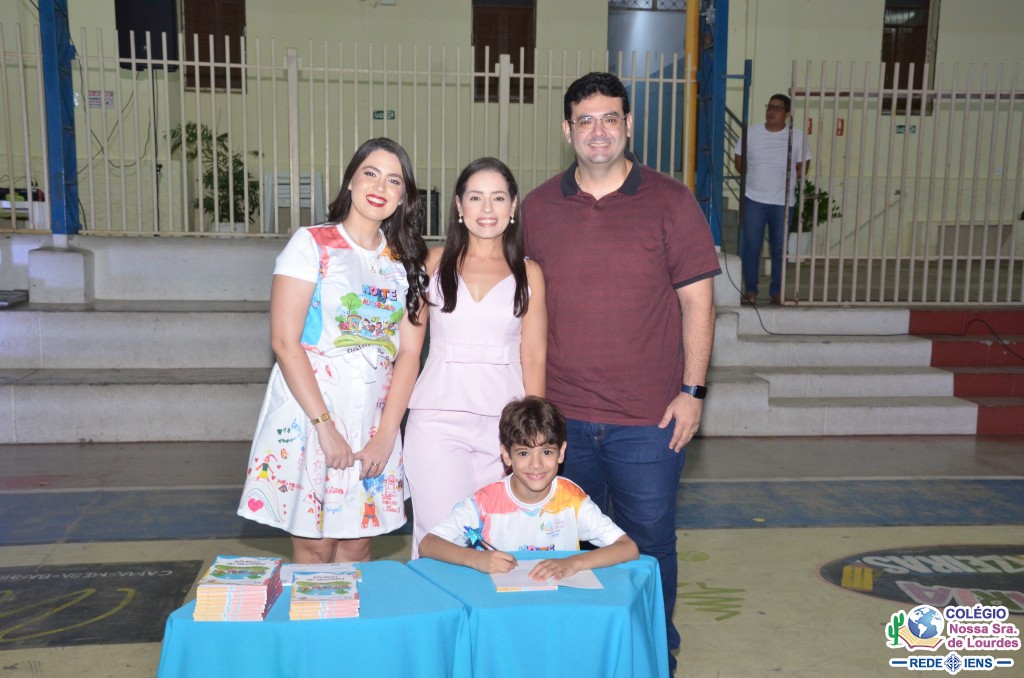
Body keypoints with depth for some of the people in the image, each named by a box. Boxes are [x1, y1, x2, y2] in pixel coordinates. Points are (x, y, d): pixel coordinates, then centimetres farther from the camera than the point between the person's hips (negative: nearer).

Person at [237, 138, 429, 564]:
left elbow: (408, 352, 4)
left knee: (356, 547, 8)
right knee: (314, 548, 2)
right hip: (309, 412, -4)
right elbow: (284, 342, -10)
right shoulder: (312, 245, -4)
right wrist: (325, 425, -15)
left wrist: (386, 435, -6)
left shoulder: (405, 261, 10)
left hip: (373, 422, 4)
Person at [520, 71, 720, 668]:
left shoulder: (671, 202, -2)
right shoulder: (538, 207, 5)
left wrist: (692, 390, -6)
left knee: (648, 545, 9)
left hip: (649, 418, -2)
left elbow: (698, 301, -1)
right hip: (560, 415, 3)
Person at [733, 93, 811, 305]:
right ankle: (750, 290, 10)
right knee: (751, 245, 0)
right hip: (754, 199, 0)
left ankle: (777, 291, 16)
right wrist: (752, 177, 5)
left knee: (779, 248, 5)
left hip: (783, 202, 0)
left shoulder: (796, 136, -1)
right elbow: (739, 159, 11)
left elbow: (803, 163, 8)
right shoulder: (751, 133, 1)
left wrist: (793, 179, -2)